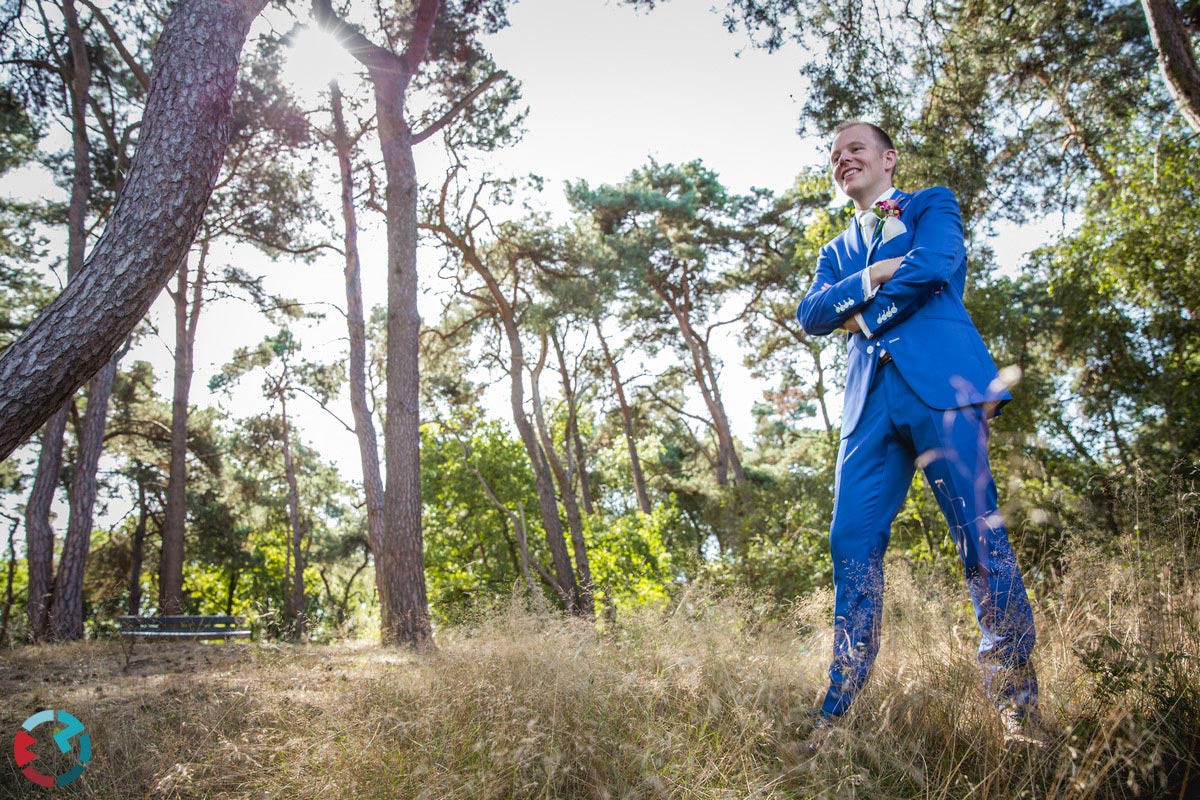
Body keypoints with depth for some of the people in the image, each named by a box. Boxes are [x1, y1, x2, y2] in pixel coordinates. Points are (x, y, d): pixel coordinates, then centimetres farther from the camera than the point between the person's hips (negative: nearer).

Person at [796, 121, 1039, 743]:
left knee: (980, 535, -7)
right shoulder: (838, 250, 28)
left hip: (939, 381, -4)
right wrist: (871, 278, -4)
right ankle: (839, 710, 1)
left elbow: (932, 267, -6)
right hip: (870, 400, 4)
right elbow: (810, 315, 9)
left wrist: (861, 317, 1)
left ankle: (1016, 702, 4)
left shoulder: (933, 205, 15)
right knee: (851, 544, -4)